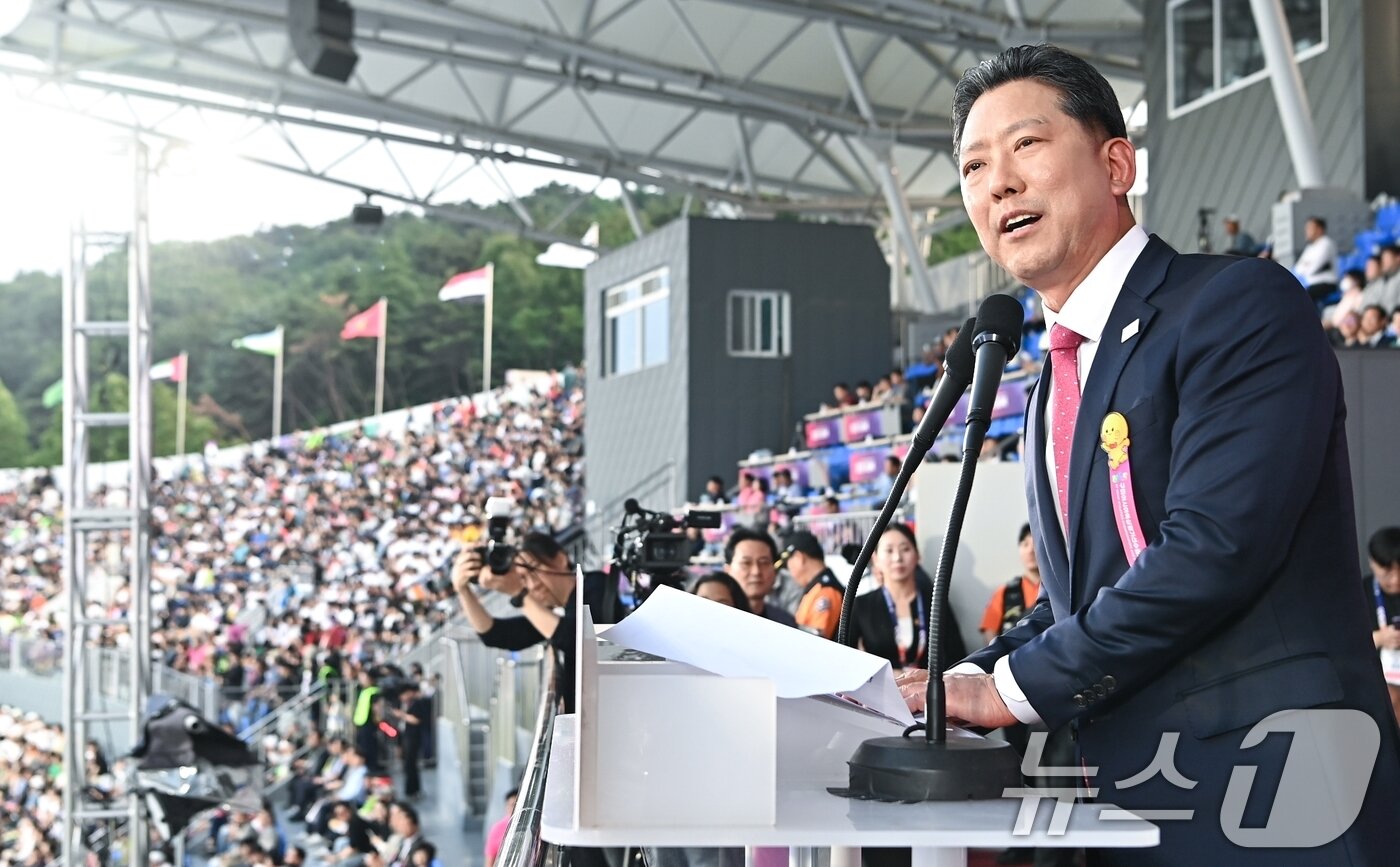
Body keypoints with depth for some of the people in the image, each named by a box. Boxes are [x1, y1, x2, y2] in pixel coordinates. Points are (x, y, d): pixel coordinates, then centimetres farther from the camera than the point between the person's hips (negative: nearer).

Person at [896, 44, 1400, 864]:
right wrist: (961, 683, 3)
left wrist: (1014, 685, -13)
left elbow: (1214, 548, -20)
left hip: (1267, 796, -8)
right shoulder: (1058, 384, 17)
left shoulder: (1243, 305, -10)